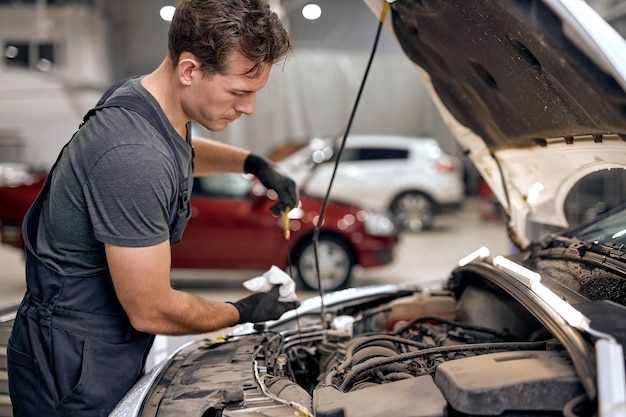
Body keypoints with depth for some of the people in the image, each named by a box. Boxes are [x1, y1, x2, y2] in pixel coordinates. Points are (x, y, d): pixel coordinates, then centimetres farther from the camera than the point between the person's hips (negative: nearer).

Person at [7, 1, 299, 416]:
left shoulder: (141, 96, -2)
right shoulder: (132, 158, -33)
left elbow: (183, 150, 25)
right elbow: (152, 312, -26)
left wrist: (254, 163, 12)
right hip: (75, 372, -9)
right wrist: (241, 313, -9)